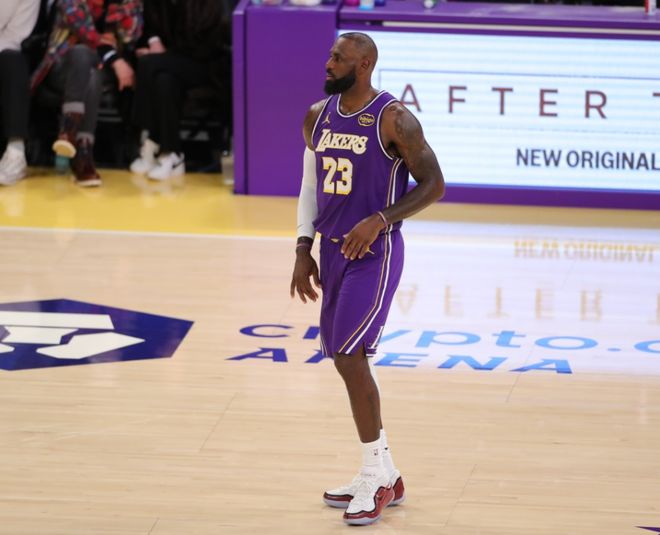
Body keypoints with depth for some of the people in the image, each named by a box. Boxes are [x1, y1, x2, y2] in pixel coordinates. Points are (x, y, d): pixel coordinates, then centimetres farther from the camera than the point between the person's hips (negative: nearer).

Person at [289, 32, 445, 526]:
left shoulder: (393, 120, -14)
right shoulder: (318, 117, 6)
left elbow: (433, 184, -11)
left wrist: (378, 221, -21)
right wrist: (304, 250, 8)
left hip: (375, 253, -8)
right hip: (334, 249, 8)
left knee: (350, 355, -14)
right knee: (345, 359, 11)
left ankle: (375, 476, -3)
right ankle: (385, 477, 22)